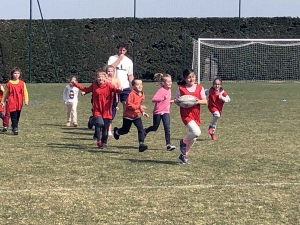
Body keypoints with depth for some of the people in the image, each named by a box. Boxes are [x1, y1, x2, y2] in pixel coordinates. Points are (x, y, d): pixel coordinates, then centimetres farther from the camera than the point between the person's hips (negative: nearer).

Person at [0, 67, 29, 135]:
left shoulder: (22, 83, 4)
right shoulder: (9, 83, 1)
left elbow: (25, 92, 2)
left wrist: (26, 100, -10)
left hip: (19, 103, 2)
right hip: (11, 103, -2)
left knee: (17, 116, 11)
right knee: (13, 116, -9)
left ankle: (15, 126, 29)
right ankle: (15, 129, -10)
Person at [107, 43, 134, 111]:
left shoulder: (129, 61, 9)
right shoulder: (112, 58, 2)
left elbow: (130, 75, 14)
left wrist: (133, 85, -1)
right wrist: (119, 59, -13)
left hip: (125, 87, 2)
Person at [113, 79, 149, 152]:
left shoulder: (142, 94, 5)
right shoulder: (132, 94, -20)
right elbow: (128, 104, -27)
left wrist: (143, 112, 10)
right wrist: (138, 107, -32)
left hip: (137, 115, 5)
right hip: (128, 115, -5)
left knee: (141, 129, -13)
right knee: (125, 130, 11)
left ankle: (141, 144, -14)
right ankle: (116, 131, 44)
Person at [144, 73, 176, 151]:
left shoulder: (169, 90, 6)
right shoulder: (161, 90, -18)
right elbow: (153, 99, -30)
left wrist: (171, 101, 6)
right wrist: (163, 98, -41)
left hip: (166, 112, 5)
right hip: (158, 112, -5)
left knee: (167, 127, -9)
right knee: (155, 128, 9)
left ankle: (168, 144, -11)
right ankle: (145, 131, 41)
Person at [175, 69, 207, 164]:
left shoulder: (199, 87, 4)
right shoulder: (181, 88, -2)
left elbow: (205, 101, 4)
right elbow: (176, 100, 6)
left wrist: (199, 101, -16)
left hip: (196, 115, 5)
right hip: (186, 114, -5)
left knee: (193, 138, 10)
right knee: (196, 132, -25)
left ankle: (183, 156, 27)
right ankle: (183, 142, 3)